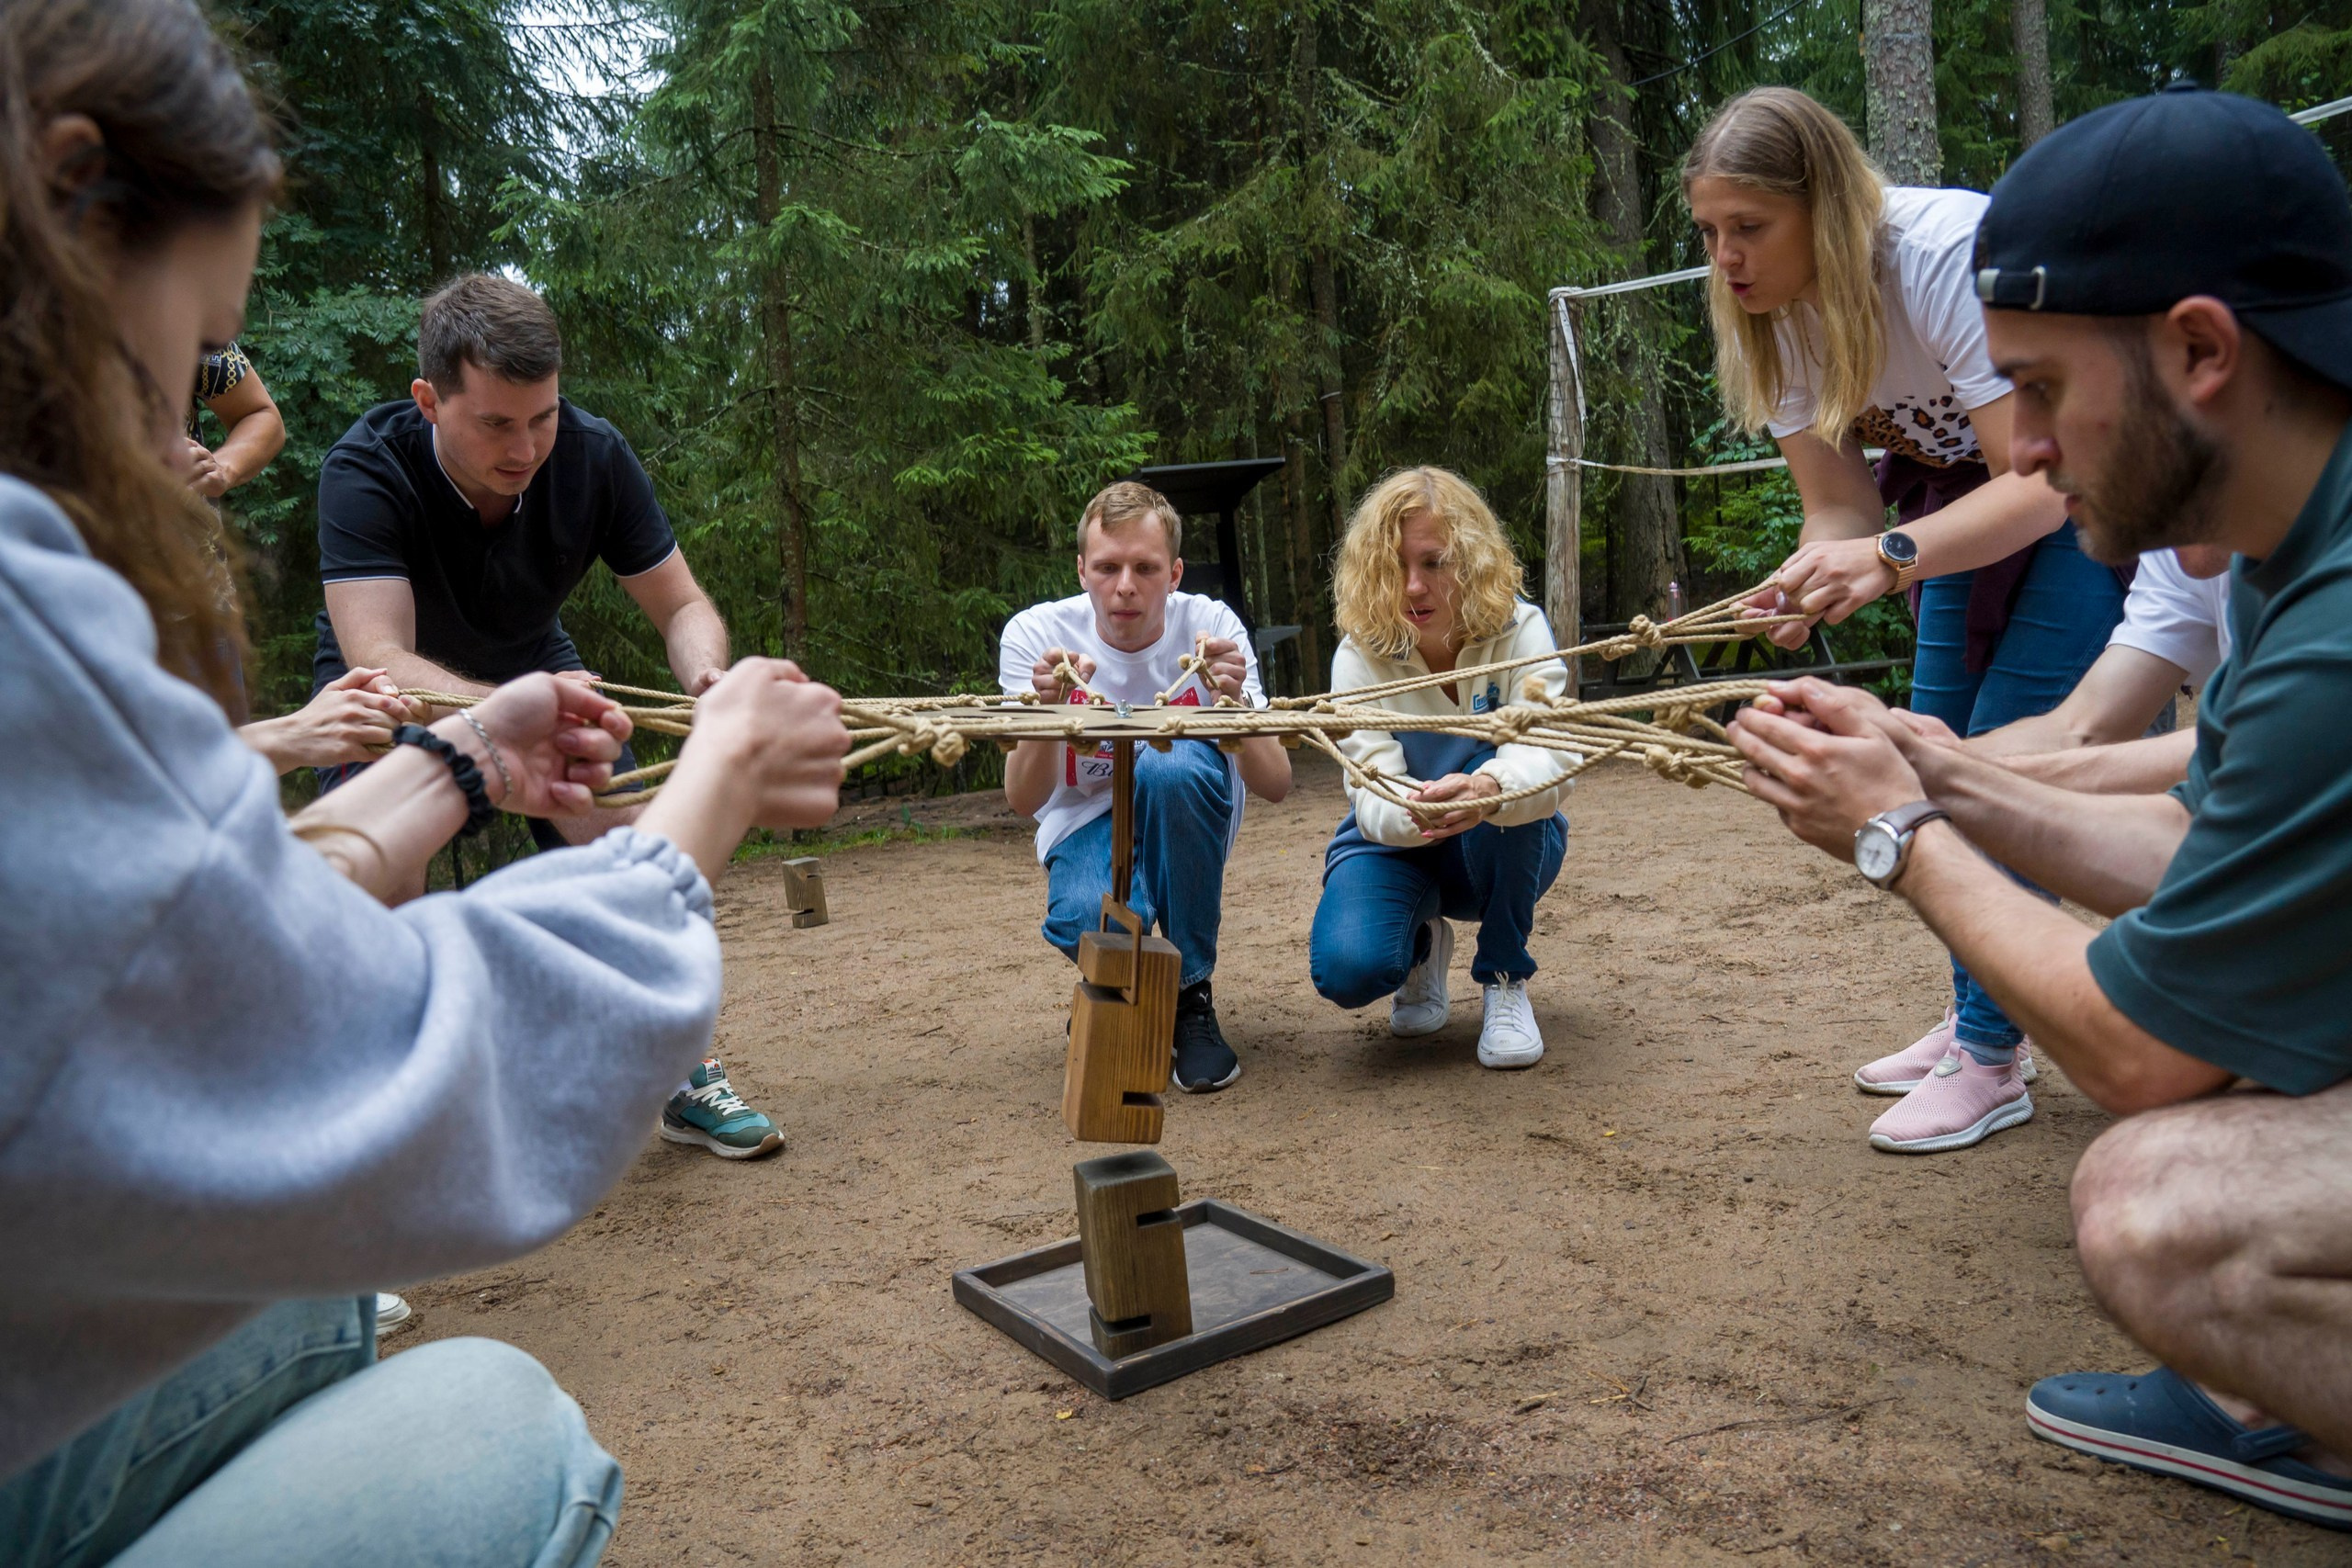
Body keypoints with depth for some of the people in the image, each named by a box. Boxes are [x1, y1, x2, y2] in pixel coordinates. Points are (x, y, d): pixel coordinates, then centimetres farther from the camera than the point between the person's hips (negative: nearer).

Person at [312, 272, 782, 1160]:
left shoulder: (592, 456, -23)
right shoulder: (367, 471, -32)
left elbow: (681, 604, -18)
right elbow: (379, 657, -44)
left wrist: (708, 676, -43)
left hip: (534, 669, 2)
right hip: (398, 687, -2)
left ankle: (681, 1079, 7)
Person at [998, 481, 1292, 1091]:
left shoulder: (1211, 625, -17)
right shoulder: (1034, 635, -16)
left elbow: (1275, 786, -21)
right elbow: (1023, 801, -21)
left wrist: (1237, 704, -41)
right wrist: (1047, 711, -40)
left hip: (1187, 818, 1)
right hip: (1086, 824, -1)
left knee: (1170, 764, -36)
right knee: (1091, 922, -36)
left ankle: (1192, 996, -16)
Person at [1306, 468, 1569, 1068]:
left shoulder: (1520, 630, -18)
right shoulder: (1360, 653, -17)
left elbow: (1551, 761, -33)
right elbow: (1372, 793, -27)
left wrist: (1487, 790, -58)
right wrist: (1415, 813, -53)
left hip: (1503, 853, 0)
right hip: (1395, 845, 0)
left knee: (1497, 774, -35)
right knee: (1346, 968, -30)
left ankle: (1506, 981, -11)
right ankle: (1423, 942, 12)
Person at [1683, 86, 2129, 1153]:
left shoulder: (1945, 254, -31)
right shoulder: (1774, 313, -10)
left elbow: (2043, 482, -34)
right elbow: (1839, 508, -10)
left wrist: (1890, 559, -49)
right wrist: (1797, 594, -32)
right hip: (1963, 490, 7)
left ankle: (1989, 1061, -1)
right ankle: (1972, 1017, 20)